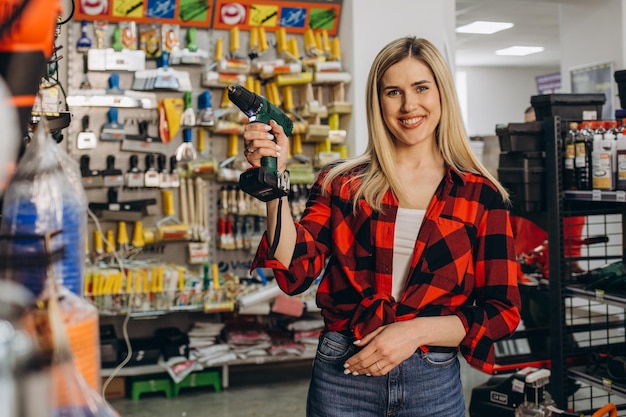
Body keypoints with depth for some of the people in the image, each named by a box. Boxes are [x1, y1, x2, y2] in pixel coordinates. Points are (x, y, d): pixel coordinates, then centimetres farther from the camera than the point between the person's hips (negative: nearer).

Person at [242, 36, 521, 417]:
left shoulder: (481, 195, -1)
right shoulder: (342, 182, 1)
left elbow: (503, 311, -2)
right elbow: (296, 272, -8)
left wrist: (418, 330, -15)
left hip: (434, 384, 0)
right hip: (341, 375, 1)